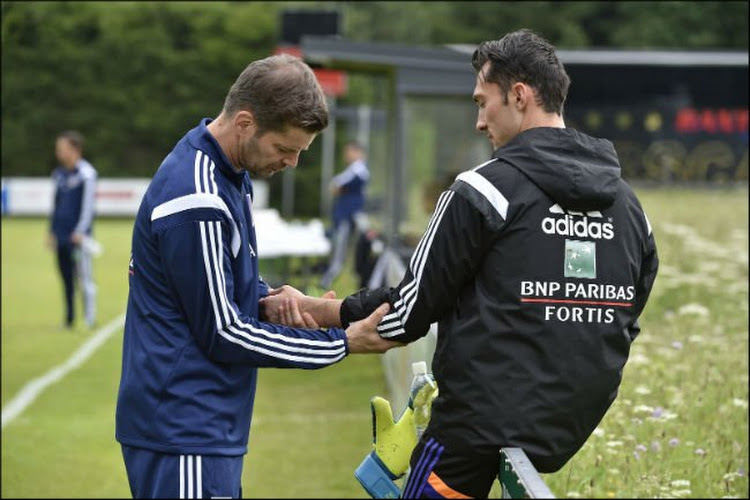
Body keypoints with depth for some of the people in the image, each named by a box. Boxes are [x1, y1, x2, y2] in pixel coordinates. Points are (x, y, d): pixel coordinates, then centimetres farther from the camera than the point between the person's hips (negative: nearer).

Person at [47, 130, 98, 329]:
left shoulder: (86, 173, -7)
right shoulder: (59, 174, 15)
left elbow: (88, 204, -11)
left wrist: (81, 231, -16)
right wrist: (52, 232, 19)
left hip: (78, 236, -7)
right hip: (61, 237, 7)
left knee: (84, 276, -6)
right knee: (66, 277, 8)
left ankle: (90, 318, -2)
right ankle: (69, 318, 14)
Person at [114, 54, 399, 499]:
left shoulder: (231, 174, 9)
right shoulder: (196, 200, -21)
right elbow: (222, 333, -17)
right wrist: (342, 344, -11)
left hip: (214, 427, 10)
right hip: (183, 434, -10)